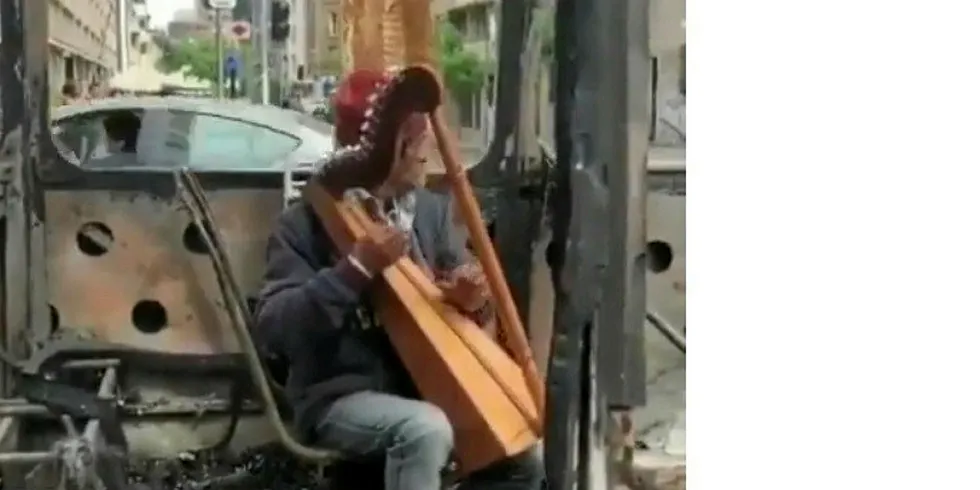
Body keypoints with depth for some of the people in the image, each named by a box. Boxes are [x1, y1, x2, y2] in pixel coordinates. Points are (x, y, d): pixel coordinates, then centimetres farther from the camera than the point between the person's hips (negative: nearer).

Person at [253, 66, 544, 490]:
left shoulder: (431, 210, 6)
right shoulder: (306, 224, -9)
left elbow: (455, 304, 10)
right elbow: (271, 327, -20)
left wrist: (472, 298, -15)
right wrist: (356, 269, -27)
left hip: (421, 387, 6)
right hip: (340, 397, -6)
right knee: (426, 430, -34)